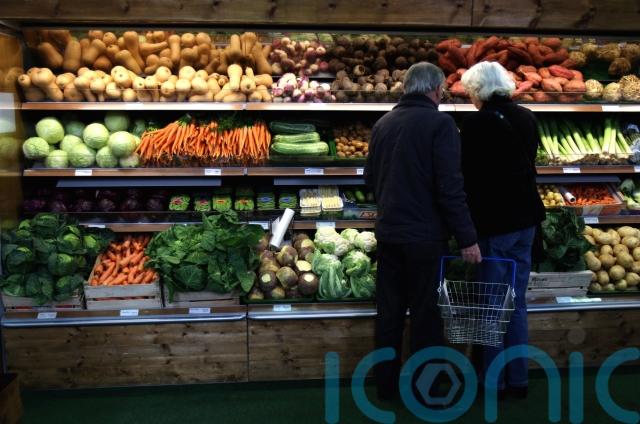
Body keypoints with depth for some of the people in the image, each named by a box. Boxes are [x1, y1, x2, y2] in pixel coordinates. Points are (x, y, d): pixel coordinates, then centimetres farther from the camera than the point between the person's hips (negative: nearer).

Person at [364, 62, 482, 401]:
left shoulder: (383, 123, 7)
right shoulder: (440, 123, -12)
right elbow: (451, 188, -18)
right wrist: (467, 238, -13)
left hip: (388, 231, 6)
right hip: (425, 234, -6)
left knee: (389, 311, 15)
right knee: (425, 314, 7)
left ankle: (386, 384, 26)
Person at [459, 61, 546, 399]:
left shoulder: (476, 123, -13)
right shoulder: (526, 118, 6)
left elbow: (468, 177, -12)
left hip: (494, 221, -6)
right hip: (525, 218, 6)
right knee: (517, 302, 14)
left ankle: (494, 381, 15)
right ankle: (518, 379, 23)